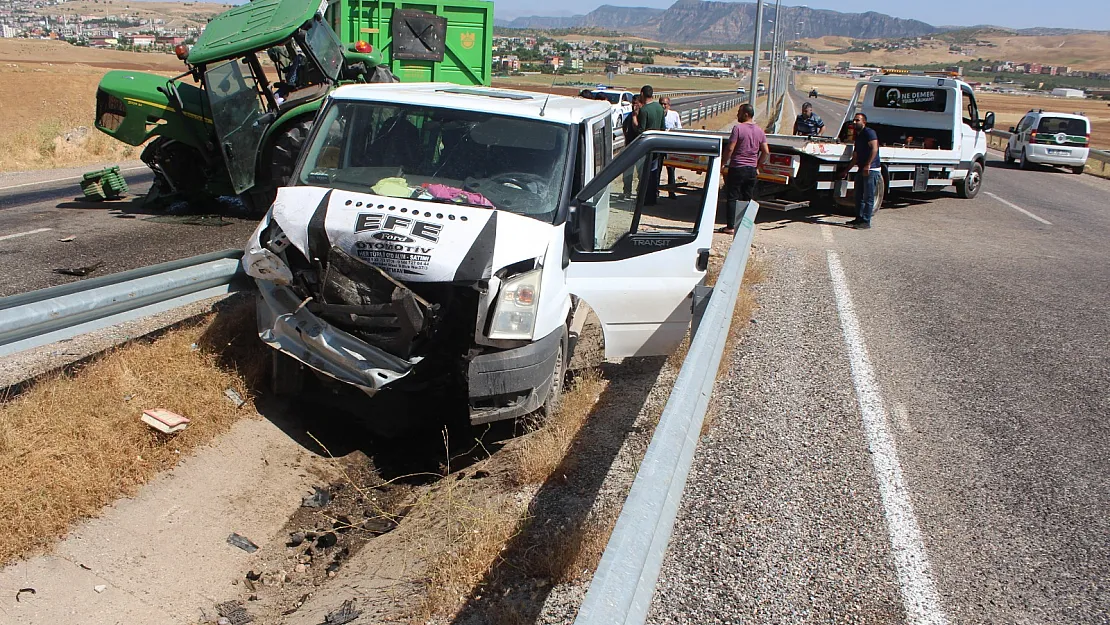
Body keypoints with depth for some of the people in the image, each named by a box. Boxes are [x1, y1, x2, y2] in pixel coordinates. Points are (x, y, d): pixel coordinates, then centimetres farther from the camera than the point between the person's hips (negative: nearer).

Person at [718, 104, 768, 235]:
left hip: (737, 168, -6)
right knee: (747, 199, 12)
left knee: (732, 198, 0)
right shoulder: (759, 131, 8)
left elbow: (730, 148, -15)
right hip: (752, 170, 6)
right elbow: (766, 151, 7)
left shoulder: (738, 128, -11)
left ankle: (730, 227, -2)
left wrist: (723, 163, -5)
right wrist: (757, 165, 17)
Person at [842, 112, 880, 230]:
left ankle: (866, 221, -5)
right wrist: (847, 171, 22)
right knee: (859, 196, 13)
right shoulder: (858, 136, 20)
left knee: (868, 197, -7)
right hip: (861, 170, 10)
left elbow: (874, 148, -21)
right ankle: (859, 219, 21)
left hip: (871, 170, -10)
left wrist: (868, 165, -29)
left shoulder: (869, 133, -7)